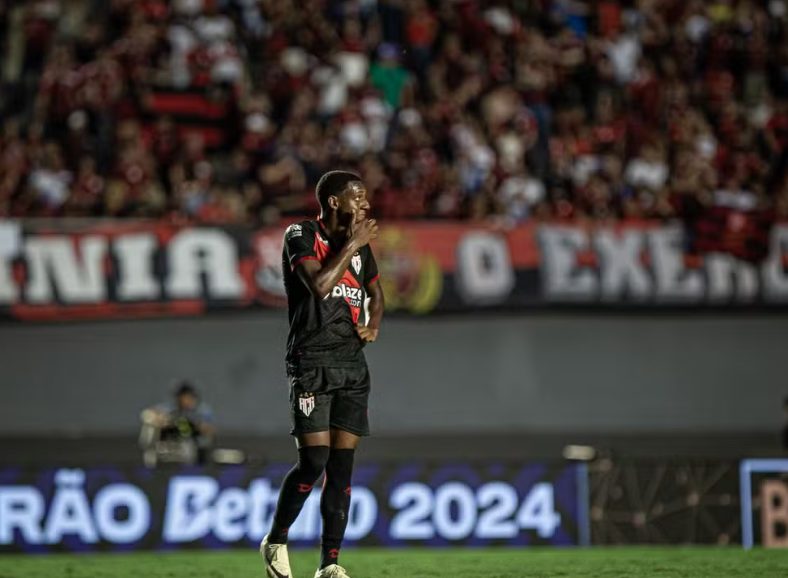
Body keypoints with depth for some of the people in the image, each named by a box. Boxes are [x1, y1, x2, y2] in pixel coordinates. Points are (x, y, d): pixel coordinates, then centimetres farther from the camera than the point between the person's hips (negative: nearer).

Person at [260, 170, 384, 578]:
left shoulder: (359, 243, 14)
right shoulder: (301, 235, -6)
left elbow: (374, 293, 29)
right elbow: (319, 284, -23)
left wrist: (372, 326, 9)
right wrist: (352, 245, -15)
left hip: (352, 364, 6)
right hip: (311, 362, -6)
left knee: (342, 464, 1)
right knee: (314, 460, -13)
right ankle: (276, 541, 9)